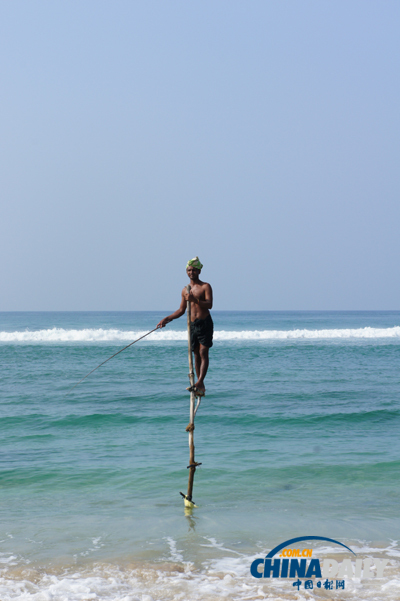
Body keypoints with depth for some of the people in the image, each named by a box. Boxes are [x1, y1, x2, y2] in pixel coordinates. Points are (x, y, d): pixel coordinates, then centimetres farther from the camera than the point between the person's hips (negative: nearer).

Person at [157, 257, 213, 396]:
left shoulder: (205, 287, -3)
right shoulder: (185, 290, 13)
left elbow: (209, 304, -16)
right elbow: (181, 310, 20)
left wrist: (194, 299, -28)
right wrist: (167, 319, 10)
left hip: (205, 323, -5)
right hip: (192, 325, 5)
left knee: (203, 353, -10)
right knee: (196, 354, 4)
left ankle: (199, 382, -19)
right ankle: (201, 386, 8)